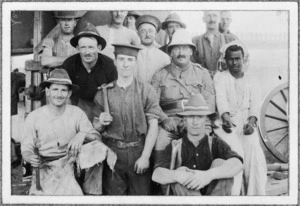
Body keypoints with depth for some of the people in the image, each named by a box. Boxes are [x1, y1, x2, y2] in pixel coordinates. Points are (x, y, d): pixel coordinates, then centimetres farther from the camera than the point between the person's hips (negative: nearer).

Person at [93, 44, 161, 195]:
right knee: (113, 194, 10)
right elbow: (96, 127, 9)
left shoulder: (146, 91, -1)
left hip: (139, 151, -1)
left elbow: (153, 126, -4)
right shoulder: (104, 92, 3)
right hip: (112, 151, 1)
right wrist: (101, 123, -14)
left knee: (141, 193, 7)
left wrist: (145, 156, -11)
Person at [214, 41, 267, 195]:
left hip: (246, 121, 2)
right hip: (227, 120, -1)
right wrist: (226, 118, -28)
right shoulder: (220, 77, 11)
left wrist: (251, 122, -18)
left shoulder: (252, 81, 18)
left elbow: (255, 104, 4)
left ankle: (256, 193, -22)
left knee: (253, 148, -26)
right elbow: (221, 99, -8)